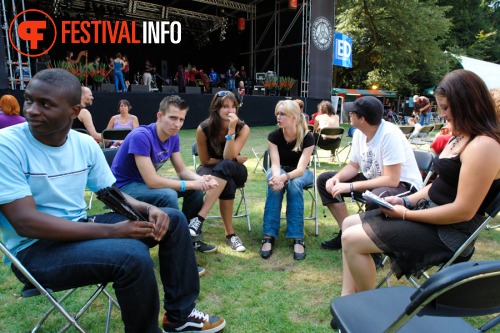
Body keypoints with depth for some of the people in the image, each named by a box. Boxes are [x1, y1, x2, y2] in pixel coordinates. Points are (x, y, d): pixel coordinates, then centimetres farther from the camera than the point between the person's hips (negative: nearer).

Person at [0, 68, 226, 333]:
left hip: (80, 227, 7)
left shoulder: (85, 144, 0)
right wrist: (111, 231, -29)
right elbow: (25, 222, -24)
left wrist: (148, 209, -14)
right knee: (133, 255, -33)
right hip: (35, 249, -6)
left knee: (173, 219, 1)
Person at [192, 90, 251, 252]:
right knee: (227, 184, -37)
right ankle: (230, 234, -30)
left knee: (225, 166, -38)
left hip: (234, 171, 1)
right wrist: (234, 159, -11)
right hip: (210, 170, 0)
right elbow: (205, 161, -9)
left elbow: (228, 157, -26)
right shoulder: (203, 128, -17)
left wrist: (231, 129, -34)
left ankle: (199, 218, -42)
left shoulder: (243, 128, -15)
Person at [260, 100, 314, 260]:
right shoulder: (273, 136, -15)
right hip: (278, 170, 1)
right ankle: (269, 236, -36)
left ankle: (298, 238, -38)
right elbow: (275, 164, -24)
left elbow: (301, 168, -29)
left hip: (300, 173, -1)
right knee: (275, 185, -35)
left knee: (294, 184, -37)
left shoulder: (307, 137, -21)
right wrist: (277, 177, -48)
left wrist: (284, 177, -50)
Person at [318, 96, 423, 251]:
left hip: (402, 185, -8)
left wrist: (350, 186, -30)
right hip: (373, 181, 8)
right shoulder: (359, 133, -4)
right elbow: (353, 166, 7)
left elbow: (391, 180, -30)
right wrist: (336, 178, -14)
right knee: (325, 180, 1)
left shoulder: (389, 134, -27)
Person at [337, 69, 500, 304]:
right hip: (428, 210, 10)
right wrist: (405, 200, 2)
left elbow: (463, 210, -23)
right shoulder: (461, 138, 11)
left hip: (448, 232, -10)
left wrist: (406, 214, -16)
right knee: (349, 224, 7)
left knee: (352, 240, -18)